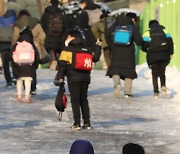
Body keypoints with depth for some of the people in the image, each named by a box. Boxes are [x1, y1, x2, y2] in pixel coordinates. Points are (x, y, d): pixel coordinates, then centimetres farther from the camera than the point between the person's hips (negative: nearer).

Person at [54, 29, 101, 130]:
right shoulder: (87, 49, 10)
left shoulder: (68, 50, -4)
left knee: (75, 100, 0)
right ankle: (87, 123, 10)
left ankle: (77, 123, -5)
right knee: (84, 100, 14)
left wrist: (59, 78, -10)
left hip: (73, 79, -5)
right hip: (85, 78, 5)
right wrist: (99, 46, 33)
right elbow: (96, 58, 19)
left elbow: (62, 64, -11)